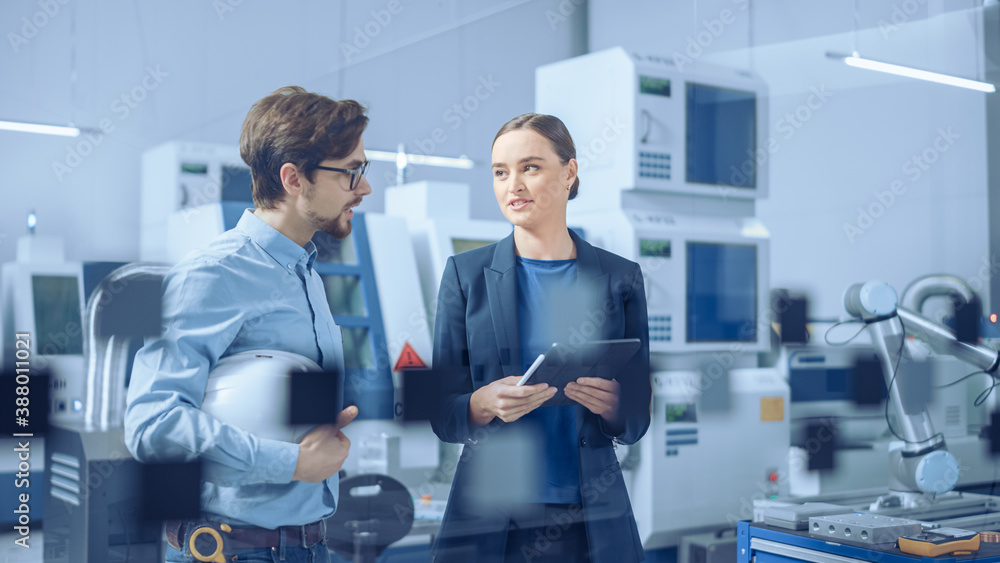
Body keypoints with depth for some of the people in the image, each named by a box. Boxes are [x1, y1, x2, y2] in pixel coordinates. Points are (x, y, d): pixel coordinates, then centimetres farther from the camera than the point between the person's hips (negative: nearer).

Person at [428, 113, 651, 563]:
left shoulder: (621, 277, 2)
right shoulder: (465, 273, 1)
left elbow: (637, 421, 4)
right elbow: (441, 415, 0)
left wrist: (610, 403, -18)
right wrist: (485, 403, -21)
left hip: (590, 522, 1)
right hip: (489, 521, 0)